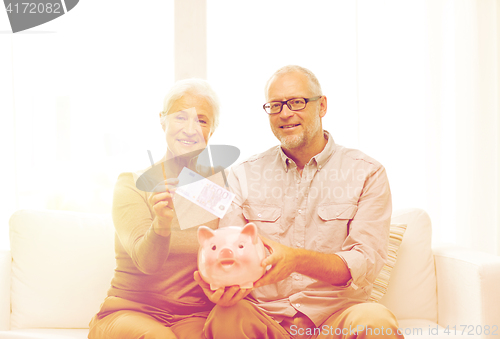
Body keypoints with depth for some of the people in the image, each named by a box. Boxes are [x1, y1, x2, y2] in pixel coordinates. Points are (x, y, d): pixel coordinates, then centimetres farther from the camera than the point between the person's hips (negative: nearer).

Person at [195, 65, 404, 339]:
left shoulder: (366, 173, 3)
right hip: (263, 315, 2)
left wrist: (297, 259, -28)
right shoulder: (244, 175, 10)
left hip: (336, 315, -1)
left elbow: (366, 263, -9)